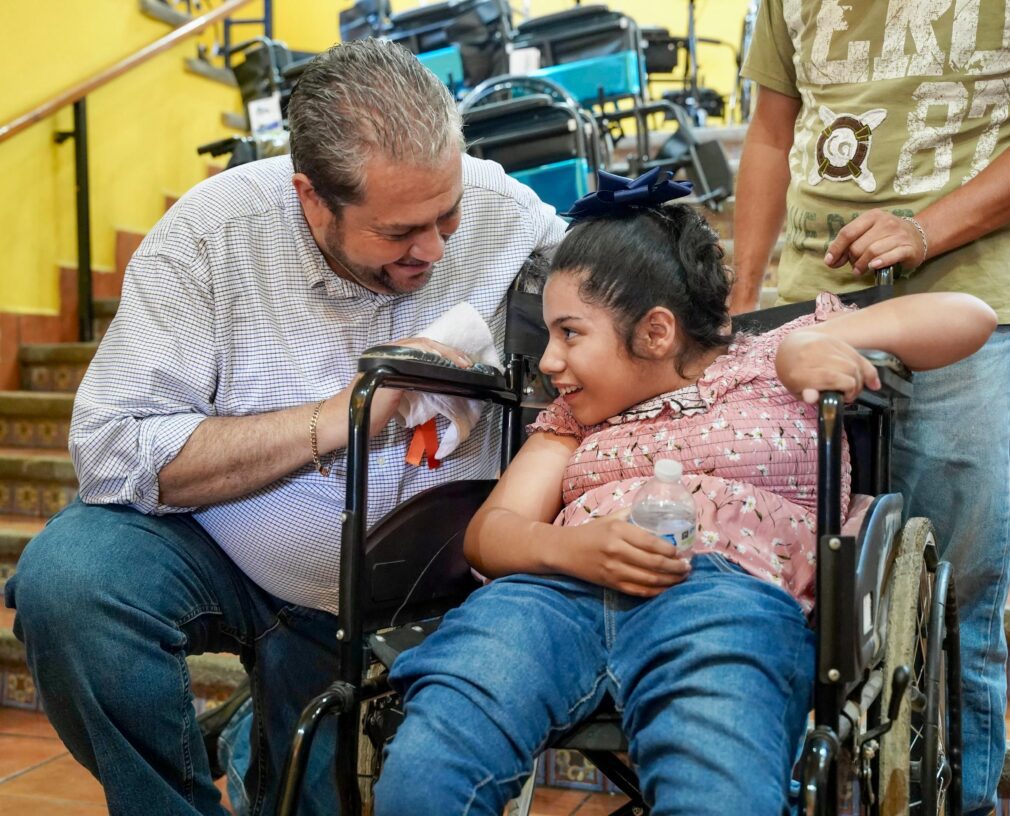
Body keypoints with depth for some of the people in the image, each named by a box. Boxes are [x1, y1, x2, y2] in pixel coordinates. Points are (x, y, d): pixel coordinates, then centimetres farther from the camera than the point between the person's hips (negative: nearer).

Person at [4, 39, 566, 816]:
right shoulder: (212, 232, -21)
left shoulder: (504, 214, -16)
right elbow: (111, 450, -24)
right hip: (215, 548, -1)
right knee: (66, 577, -28)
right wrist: (334, 419, -29)